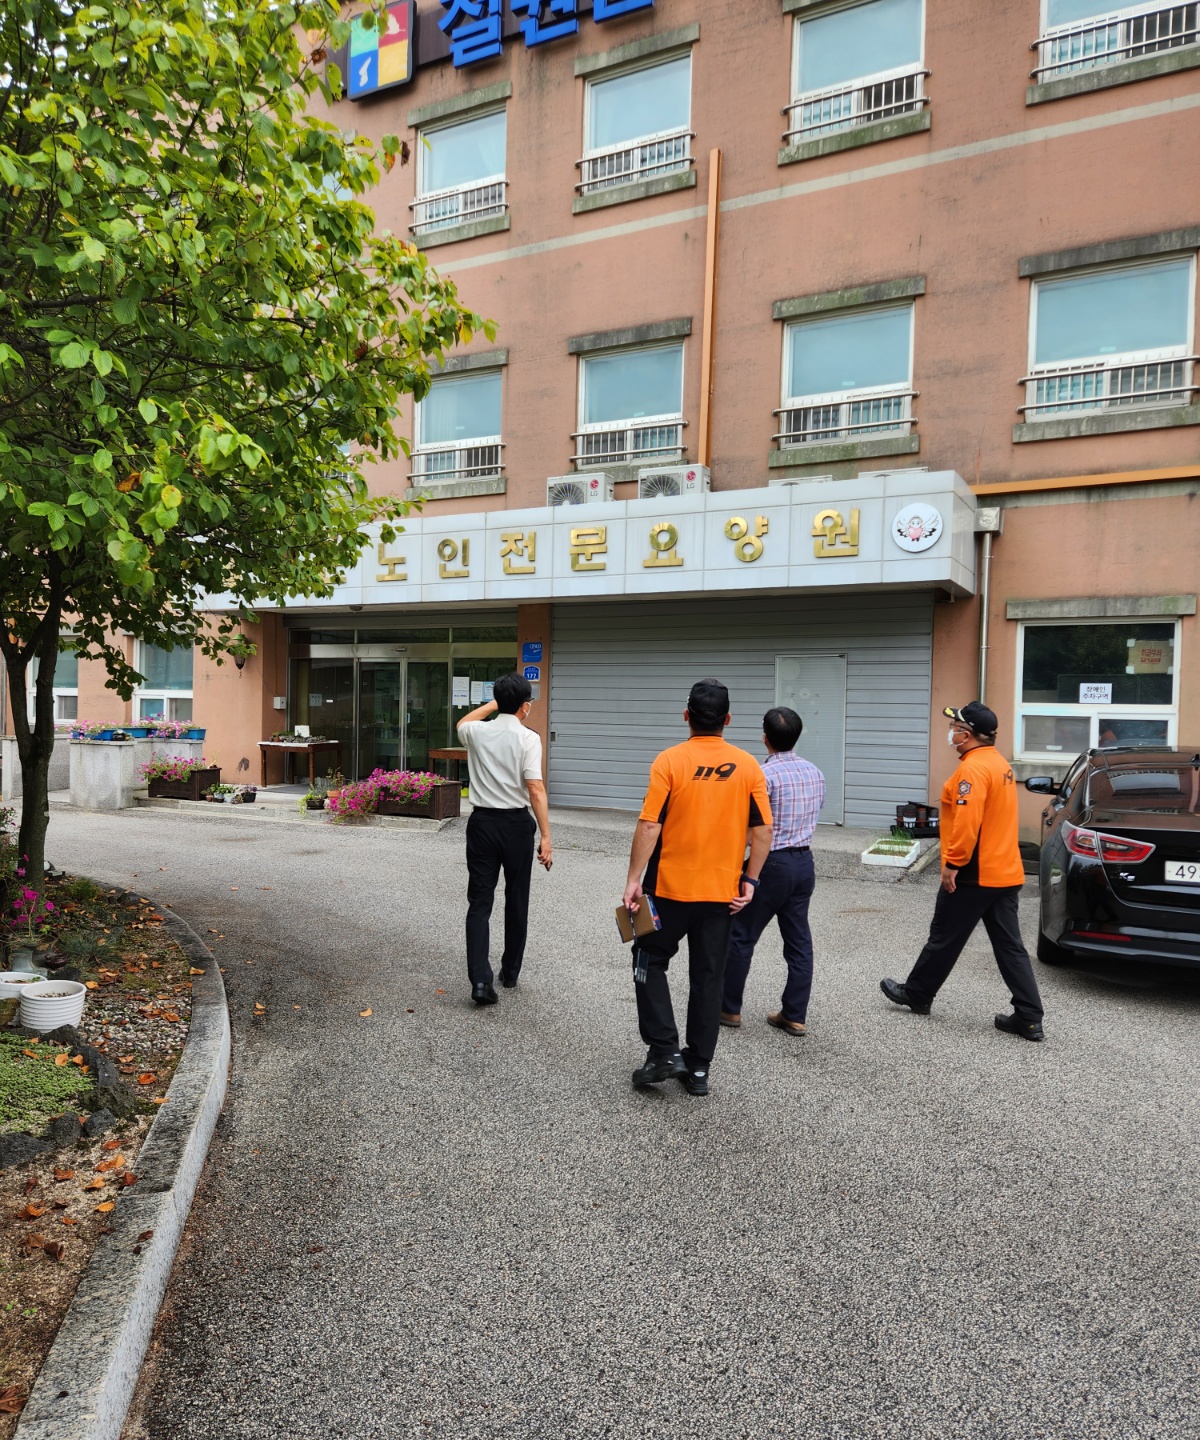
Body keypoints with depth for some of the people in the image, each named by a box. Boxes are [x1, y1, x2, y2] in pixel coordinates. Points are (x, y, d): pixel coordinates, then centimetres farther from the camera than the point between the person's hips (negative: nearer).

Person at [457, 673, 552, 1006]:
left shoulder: (476, 732, 1)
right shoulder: (528, 738, -11)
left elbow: (462, 723, 28)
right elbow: (535, 789, -17)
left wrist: (492, 704, 30)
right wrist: (545, 836, -14)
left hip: (482, 822, 3)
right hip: (516, 823, -2)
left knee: (479, 903, 3)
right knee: (516, 901, 14)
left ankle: (481, 980, -7)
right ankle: (510, 973, 26)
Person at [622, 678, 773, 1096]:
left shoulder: (670, 761, -11)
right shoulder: (748, 766, -2)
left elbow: (649, 826, -14)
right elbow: (762, 830, -2)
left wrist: (634, 880, -9)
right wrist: (749, 880, 5)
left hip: (671, 887, -3)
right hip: (723, 891, 3)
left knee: (651, 963, 16)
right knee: (707, 976, 13)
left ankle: (664, 1051, 10)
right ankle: (698, 1068, 20)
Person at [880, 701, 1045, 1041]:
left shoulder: (973, 768, -18)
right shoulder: (1000, 763, 14)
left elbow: (967, 822, -26)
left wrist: (952, 863, -20)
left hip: (974, 875, -9)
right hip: (1005, 872, 9)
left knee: (944, 939, 8)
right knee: (1010, 946, 9)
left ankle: (916, 994, 24)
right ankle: (1029, 1018, 10)